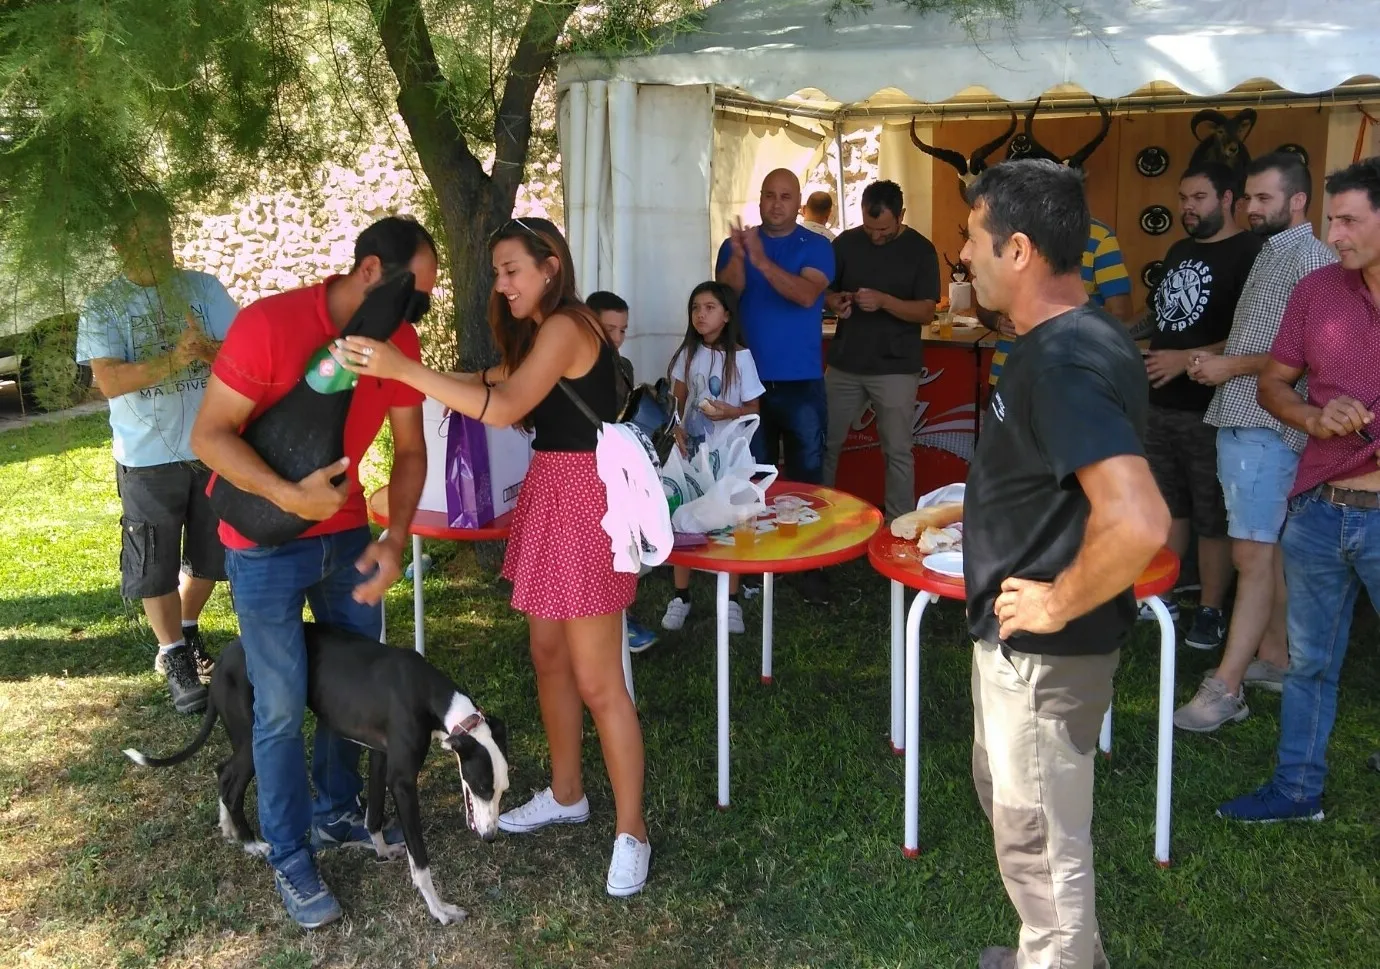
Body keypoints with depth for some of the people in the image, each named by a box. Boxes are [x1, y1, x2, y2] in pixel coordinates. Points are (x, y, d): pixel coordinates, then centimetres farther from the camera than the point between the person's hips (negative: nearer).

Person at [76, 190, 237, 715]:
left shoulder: (205, 287, 2)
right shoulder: (103, 305, -4)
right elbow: (108, 380, -14)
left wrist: (206, 349, -26)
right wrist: (173, 360, -28)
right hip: (148, 457, -2)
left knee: (209, 553, 16)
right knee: (155, 566, 5)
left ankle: (185, 630, 40)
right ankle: (176, 658, 22)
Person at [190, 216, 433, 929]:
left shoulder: (400, 340, -6)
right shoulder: (269, 323, -23)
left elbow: (409, 449, 0)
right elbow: (209, 434, -20)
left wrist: (396, 537, -13)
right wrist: (289, 496, -33)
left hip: (346, 534, 5)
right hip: (264, 543, -5)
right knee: (282, 708, 1)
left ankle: (336, 811, 35)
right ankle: (290, 857, 19)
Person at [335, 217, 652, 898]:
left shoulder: (565, 327, -16)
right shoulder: (537, 333, 18)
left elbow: (503, 408, -27)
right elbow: (499, 383, 11)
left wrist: (403, 370, -30)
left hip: (585, 498, -10)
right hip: (550, 492, 11)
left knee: (597, 682, -4)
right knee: (548, 654, 18)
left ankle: (631, 831, 9)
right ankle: (565, 795, 35)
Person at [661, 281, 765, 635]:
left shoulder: (740, 356, -9)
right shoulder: (687, 354, 1)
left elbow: (753, 409, -4)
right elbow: (678, 400, 11)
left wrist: (727, 412, -23)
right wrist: (677, 427, -7)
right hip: (690, 448, 3)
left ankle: (731, 600, 13)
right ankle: (681, 597, 18)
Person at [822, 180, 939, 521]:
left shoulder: (921, 250, -4)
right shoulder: (845, 243, 4)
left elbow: (926, 311, -9)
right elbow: (823, 291, 12)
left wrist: (883, 301, -24)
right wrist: (835, 302, -12)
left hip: (896, 367, -3)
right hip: (845, 363, 3)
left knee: (898, 452, 1)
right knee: (825, 442, 11)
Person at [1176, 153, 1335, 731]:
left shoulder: (1311, 259, -11)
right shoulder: (1271, 255, 19)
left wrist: (1233, 366, -12)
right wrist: (1217, 362, 11)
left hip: (1265, 427, -10)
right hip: (1242, 420, 10)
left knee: (1253, 553, -9)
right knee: (1267, 548, 14)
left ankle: (1226, 686, -8)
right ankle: (1272, 658, 24)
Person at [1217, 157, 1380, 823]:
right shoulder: (1317, 290, 4)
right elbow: (1273, 383, 10)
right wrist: (1315, 417, -11)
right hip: (1318, 511, 4)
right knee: (1308, 663, 17)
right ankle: (1298, 790, 32)